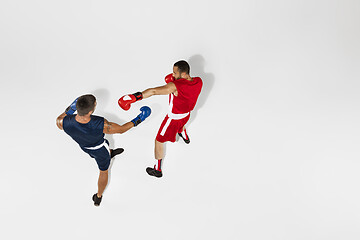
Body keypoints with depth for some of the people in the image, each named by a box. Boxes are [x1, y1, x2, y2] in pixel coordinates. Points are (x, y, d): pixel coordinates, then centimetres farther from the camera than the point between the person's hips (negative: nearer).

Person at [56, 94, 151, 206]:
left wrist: (69, 110, -10)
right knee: (104, 171, 27)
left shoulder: (64, 122, -36)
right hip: (99, 149, -3)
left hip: (83, 146, 3)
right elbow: (121, 129, -27)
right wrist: (138, 120, -17)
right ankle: (98, 197, 49)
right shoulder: (101, 125, -45)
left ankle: (110, 153, 73)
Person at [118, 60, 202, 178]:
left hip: (174, 118, -7)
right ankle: (185, 137, 76)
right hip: (187, 114, 7)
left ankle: (157, 170, 27)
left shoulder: (175, 86, -37)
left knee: (159, 141, 11)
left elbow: (153, 91, -43)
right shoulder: (198, 81, -16)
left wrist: (134, 97, -46)